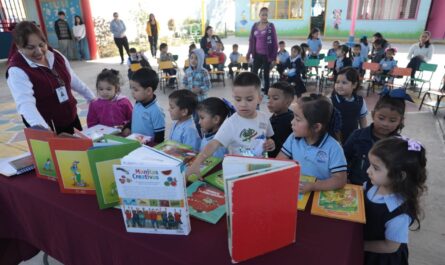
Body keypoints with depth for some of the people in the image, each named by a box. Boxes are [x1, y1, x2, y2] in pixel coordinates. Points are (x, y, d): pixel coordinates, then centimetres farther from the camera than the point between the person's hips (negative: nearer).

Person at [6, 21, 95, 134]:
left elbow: (73, 80, 14)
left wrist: (90, 97, 19)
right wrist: (41, 128, -50)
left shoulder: (55, 55, 0)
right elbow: (25, 103, -33)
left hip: (71, 119, 6)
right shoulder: (17, 70, -19)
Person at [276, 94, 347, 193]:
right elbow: (279, 160, 4)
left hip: (321, 192, -3)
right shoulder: (293, 138, 1)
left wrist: (312, 186, -25)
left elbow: (340, 180, -14)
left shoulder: (333, 147, -12)